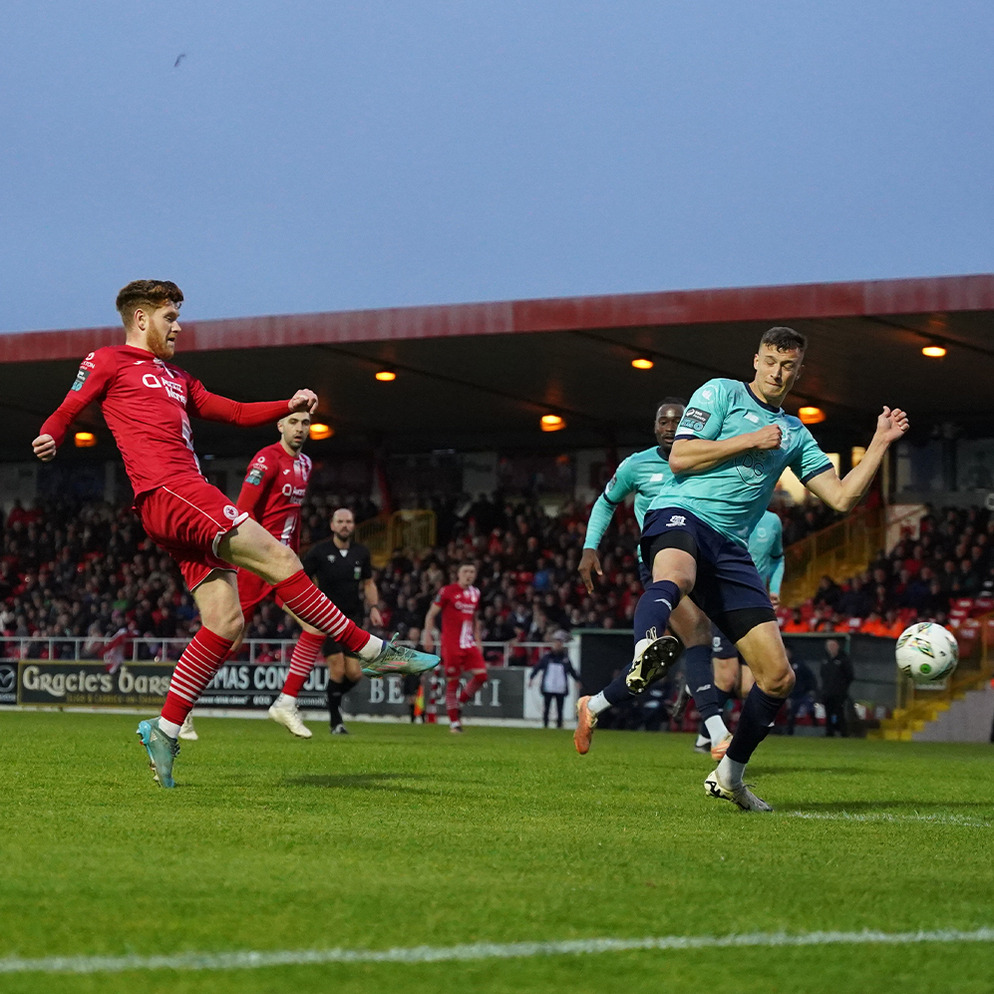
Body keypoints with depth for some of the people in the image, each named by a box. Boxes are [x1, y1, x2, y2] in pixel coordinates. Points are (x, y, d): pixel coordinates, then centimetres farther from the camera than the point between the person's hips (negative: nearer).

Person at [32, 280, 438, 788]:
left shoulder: (177, 379, 31)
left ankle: (165, 728, 2)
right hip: (168, 493, -9)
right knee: (279, 559, -14)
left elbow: (237, 413, 31)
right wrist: (49, 437, -18)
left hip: (189, 499, 9)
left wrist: (290, 405, 16)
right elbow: (66, 412, 4)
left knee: (224, 622, -1)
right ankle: (374, 650, -12)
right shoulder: (108, 361, 9)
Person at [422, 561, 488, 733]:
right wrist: (427, 636, -10)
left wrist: (478, 640, 19)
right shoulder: (447, 591, -4)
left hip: (469, 644, 5)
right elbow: (431, 615, -2)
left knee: (481, 675, -9)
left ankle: (460, 702, 13)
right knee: (452, 682, -3)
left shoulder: (475, 593, 12)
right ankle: (454, 722, 5)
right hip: (451, 644, -5)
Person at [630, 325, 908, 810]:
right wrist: (752, 441, -3)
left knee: (778, 675, 0)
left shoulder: (794, 434, 25)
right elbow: (679, 458, -3)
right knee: (676, 577, -46)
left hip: (730, 548, 6)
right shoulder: (721, 392, 9)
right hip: (680, 514, -6)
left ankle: (729, 774, 17)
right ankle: (643, 652, -76)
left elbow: (842, 497, 21)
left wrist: (880, 443, 16)